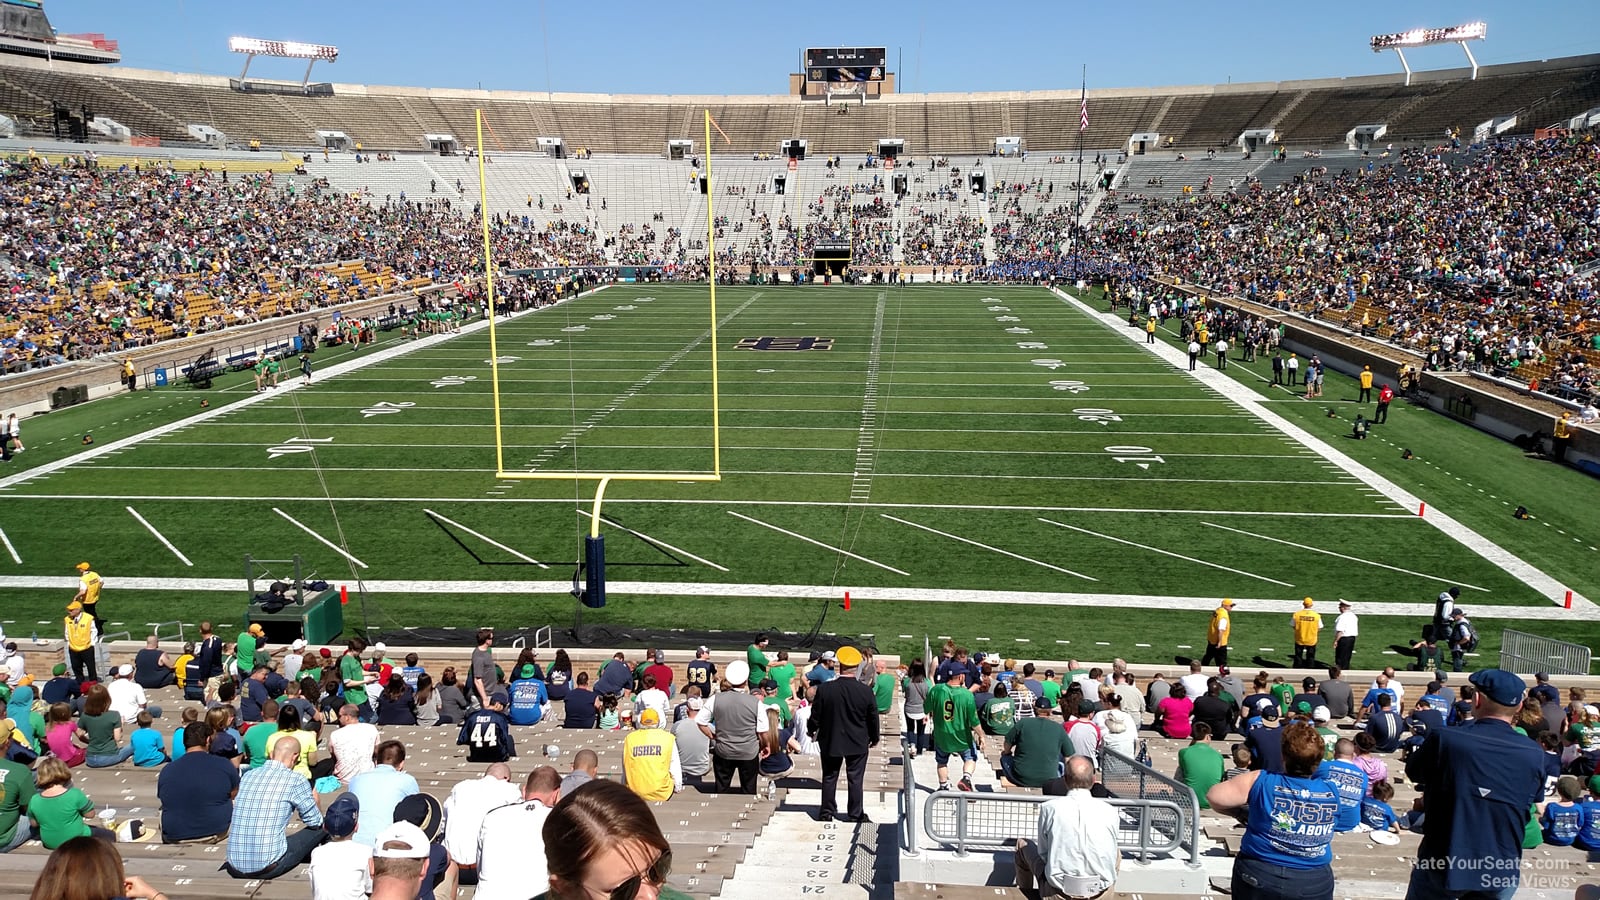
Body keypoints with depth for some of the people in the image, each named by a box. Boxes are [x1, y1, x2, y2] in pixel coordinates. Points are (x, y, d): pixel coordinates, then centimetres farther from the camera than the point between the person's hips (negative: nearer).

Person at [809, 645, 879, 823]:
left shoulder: (825, 689, -15)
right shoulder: (866, 691, -15)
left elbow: (815, 716, -6)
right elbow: (873, 718, -3)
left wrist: (812, 731, 15)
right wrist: (874, 738, 13)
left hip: (830, 741, 1)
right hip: (858, 742, -1)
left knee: (829, 778, 14)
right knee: (856, 779, 10)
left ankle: (827, 813, 22)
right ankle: (855, 814, 16)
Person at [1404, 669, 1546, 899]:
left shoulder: (1445, 739, -16)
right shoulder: (1534, 755, -7)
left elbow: (1413, 773, 1)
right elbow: (1533, 802, 8)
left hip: (1444, 864, -2)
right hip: (1502, 872, 2)